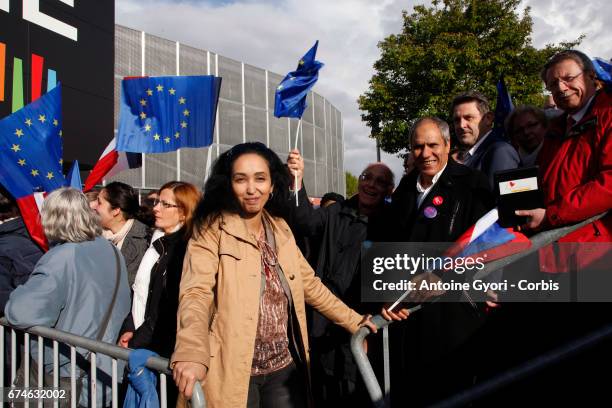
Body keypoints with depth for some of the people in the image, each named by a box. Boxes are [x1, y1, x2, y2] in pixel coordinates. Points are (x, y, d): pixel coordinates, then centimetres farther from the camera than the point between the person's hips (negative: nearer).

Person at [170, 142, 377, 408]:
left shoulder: (281, 229, 9)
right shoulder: (211, 229, -9)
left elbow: (309, 284, 16)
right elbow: (196, 293, -21)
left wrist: (353, 321, 12)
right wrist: (192, 353, -38)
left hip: (285, 368, 5)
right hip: (234, 373, -5)